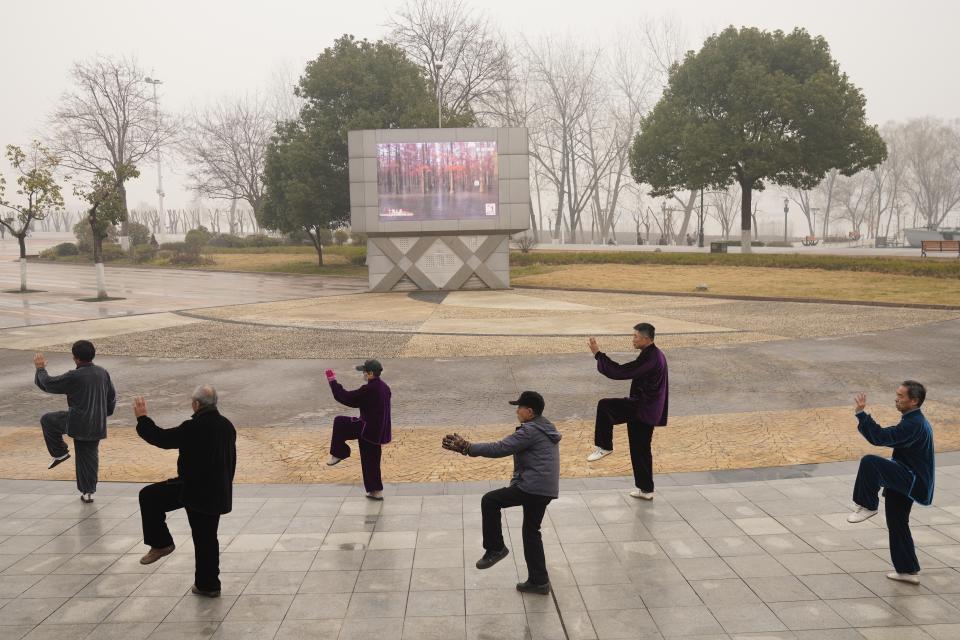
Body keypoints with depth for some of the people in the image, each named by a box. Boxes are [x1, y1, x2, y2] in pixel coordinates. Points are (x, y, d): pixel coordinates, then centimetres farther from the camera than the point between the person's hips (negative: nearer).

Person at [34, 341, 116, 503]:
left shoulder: (74, 377, -18)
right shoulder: (103, 373, 1)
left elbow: (47, 384, -6)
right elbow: (112, 397, 12)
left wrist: (40, 368, 12)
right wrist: (105, 413, 27)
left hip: (78, 422, -6)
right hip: (97, 425, 6)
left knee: (47, 420, 18)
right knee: (90, 456, 15)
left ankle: (60, 452, 18)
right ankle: (88, 491, 17)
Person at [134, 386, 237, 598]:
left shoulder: (194, 427, -18)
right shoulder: (227, 426, 6)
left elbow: (162, 438, -11)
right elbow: (231, 462, 15)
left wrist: (142, 418, 3)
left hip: (193, 489, -7)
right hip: (219, 493, 7)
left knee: (149, 496, 9)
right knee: (207, 539, 16)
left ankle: (160, 543, 11)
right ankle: (208, 584, 23)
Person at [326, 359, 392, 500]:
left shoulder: (369, 389, -20)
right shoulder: (384, 388, 10)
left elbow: (346, 398, -15)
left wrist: (333, 381, -8)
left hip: (368, 428, -9)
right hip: (378, 432, 9)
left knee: (339, 422, -1)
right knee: (371, 462, 17)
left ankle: (338, 454, 8)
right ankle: (376, 490, 22)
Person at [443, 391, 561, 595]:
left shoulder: (530, 431, -14)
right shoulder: (546, 428, 18)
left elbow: (499, 449, -19)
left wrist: (467, 447, -16)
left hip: (532, 487, -10)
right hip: (546, 490, 10)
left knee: (489, 501, -1)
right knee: (531, 532, 18)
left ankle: (495, 548, 5)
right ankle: (538, 580, 21)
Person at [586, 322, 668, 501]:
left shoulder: (649, 358, -19)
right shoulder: (657, 355, 15)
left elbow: (620, 372, -23)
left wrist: (598, 354, -18)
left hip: (642, 408, -10)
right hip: (650, 411, 10)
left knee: (604, 406, -16)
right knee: (641, 449, 15)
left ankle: (604, 446, -5)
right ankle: (646, 489, 23)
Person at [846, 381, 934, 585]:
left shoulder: (913, 425, -21)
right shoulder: (915, 421, 13)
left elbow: (880, 438, -29)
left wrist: (861, 413, -27)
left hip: (913, 482, -10)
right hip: (907, 483, 10)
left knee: (869, 462, -29)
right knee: (897, 523, 17)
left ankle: (868, 506, -12)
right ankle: (908, 570, 28)